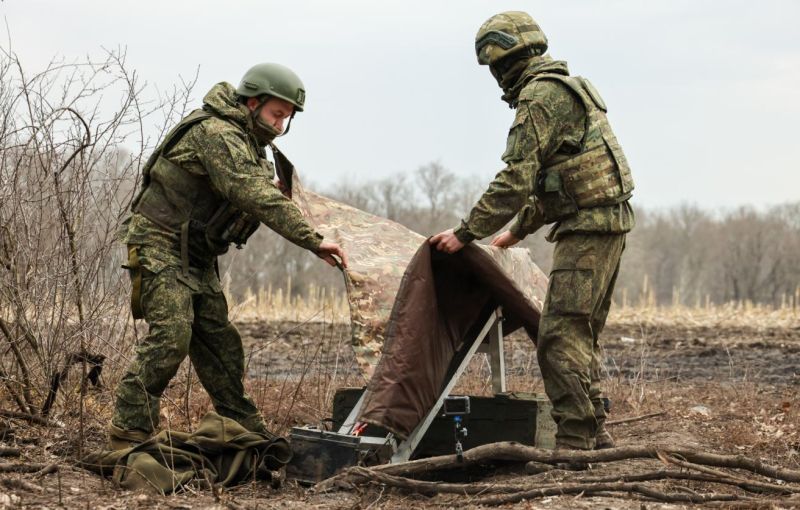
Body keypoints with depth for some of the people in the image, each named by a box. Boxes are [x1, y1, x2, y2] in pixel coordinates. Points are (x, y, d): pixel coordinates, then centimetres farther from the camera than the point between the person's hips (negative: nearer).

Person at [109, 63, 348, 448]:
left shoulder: (249, 144, 13)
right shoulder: (216, 134, -21)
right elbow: (253, 196, -33)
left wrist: (274, 191, -9)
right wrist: (314, 241, -36)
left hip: (196, 256, 10)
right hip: (160, 245, -10)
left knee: (219, 340, 10)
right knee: (171, 335, -19)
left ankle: (245, 430, 17)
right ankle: (128, 432, -16)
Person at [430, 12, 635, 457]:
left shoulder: (539, 95, -12)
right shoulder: (566, 87, 20)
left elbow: (517, 179, -19)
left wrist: (467, 233, -14)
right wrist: (519, 229, 30)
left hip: (587, 226, -10)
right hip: (608, 220, 10)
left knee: (560, 337, -10)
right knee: (582, 335, 15)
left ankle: (576, 443, -11)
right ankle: (596, 437, 19)